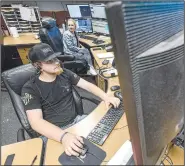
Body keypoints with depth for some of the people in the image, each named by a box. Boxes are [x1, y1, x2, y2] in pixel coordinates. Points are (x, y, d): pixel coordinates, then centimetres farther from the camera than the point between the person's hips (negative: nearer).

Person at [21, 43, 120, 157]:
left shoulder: (65, 73, 2)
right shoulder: (30, 88, -11)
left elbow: (88, 85, 2)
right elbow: (36, 122, -21)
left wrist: (106, 97, -15)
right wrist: (63, 136, -37)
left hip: (76, 120, 5)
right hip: (53, 133, -4)